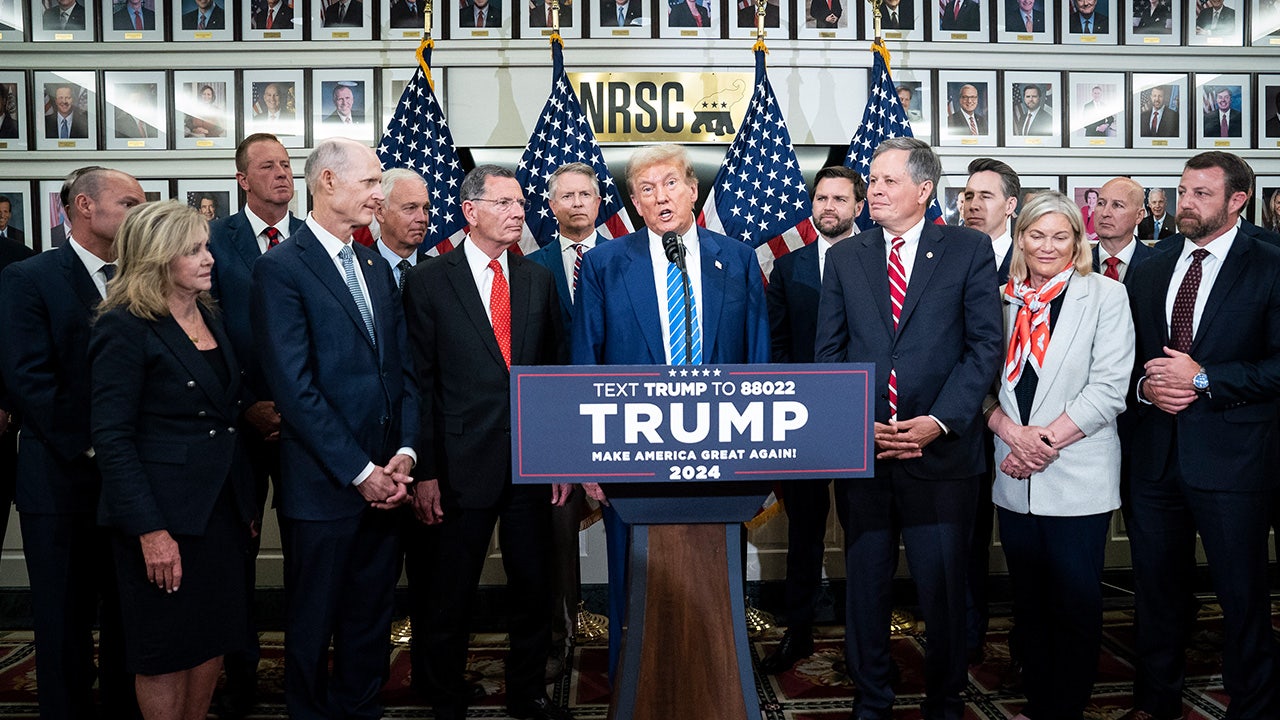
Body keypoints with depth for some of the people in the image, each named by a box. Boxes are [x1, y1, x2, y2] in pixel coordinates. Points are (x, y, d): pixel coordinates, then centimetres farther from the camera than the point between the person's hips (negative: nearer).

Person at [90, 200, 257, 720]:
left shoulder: (208, 318, 11)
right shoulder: (124, 328, -12)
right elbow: (111, 438, -15)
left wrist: (245, 505, 12)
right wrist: (150, 530, -19)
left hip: (222, 505, 7)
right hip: (165, 514, -7)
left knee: (215, 638, 14)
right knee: (166, 653, 6)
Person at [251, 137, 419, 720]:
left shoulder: (377, 269, 13)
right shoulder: (281, 268, -10)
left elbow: (403, 371, 11)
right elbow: (294, 388, -16)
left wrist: (404, 454, -3)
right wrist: (360, 471, -15)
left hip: (384, 483, 6)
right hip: (322, 488, -6)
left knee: (371, 620, 17)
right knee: (313, 627, 11)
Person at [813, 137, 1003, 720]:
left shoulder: (969, 250, 3)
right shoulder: (844, 257, 10)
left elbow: (985, 345, -3)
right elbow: (829, 352, 8)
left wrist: (938, 421, -13)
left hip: (941, 449, -2)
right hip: (861, 452, 2)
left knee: (942, 587, 7)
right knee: (864, 584, 11)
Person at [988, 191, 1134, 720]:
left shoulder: (1105, 296, -1)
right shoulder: (1005, 300, 9)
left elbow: (1109, 388, -9)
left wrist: (1046, 439, -15)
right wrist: (1012, 432, -11)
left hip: (1078, 477, -3)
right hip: (1014, 478, 4)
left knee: (1075, 602, 4)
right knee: (1028, 598, 12)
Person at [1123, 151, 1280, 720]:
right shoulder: (1149, 271, 11)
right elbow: (1124, 356, 15)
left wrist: (1203, 379, -17)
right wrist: (1144, 385, -4)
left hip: (1231, 458, -5)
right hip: (1155, 454, 5)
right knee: (1155, 586, 16)